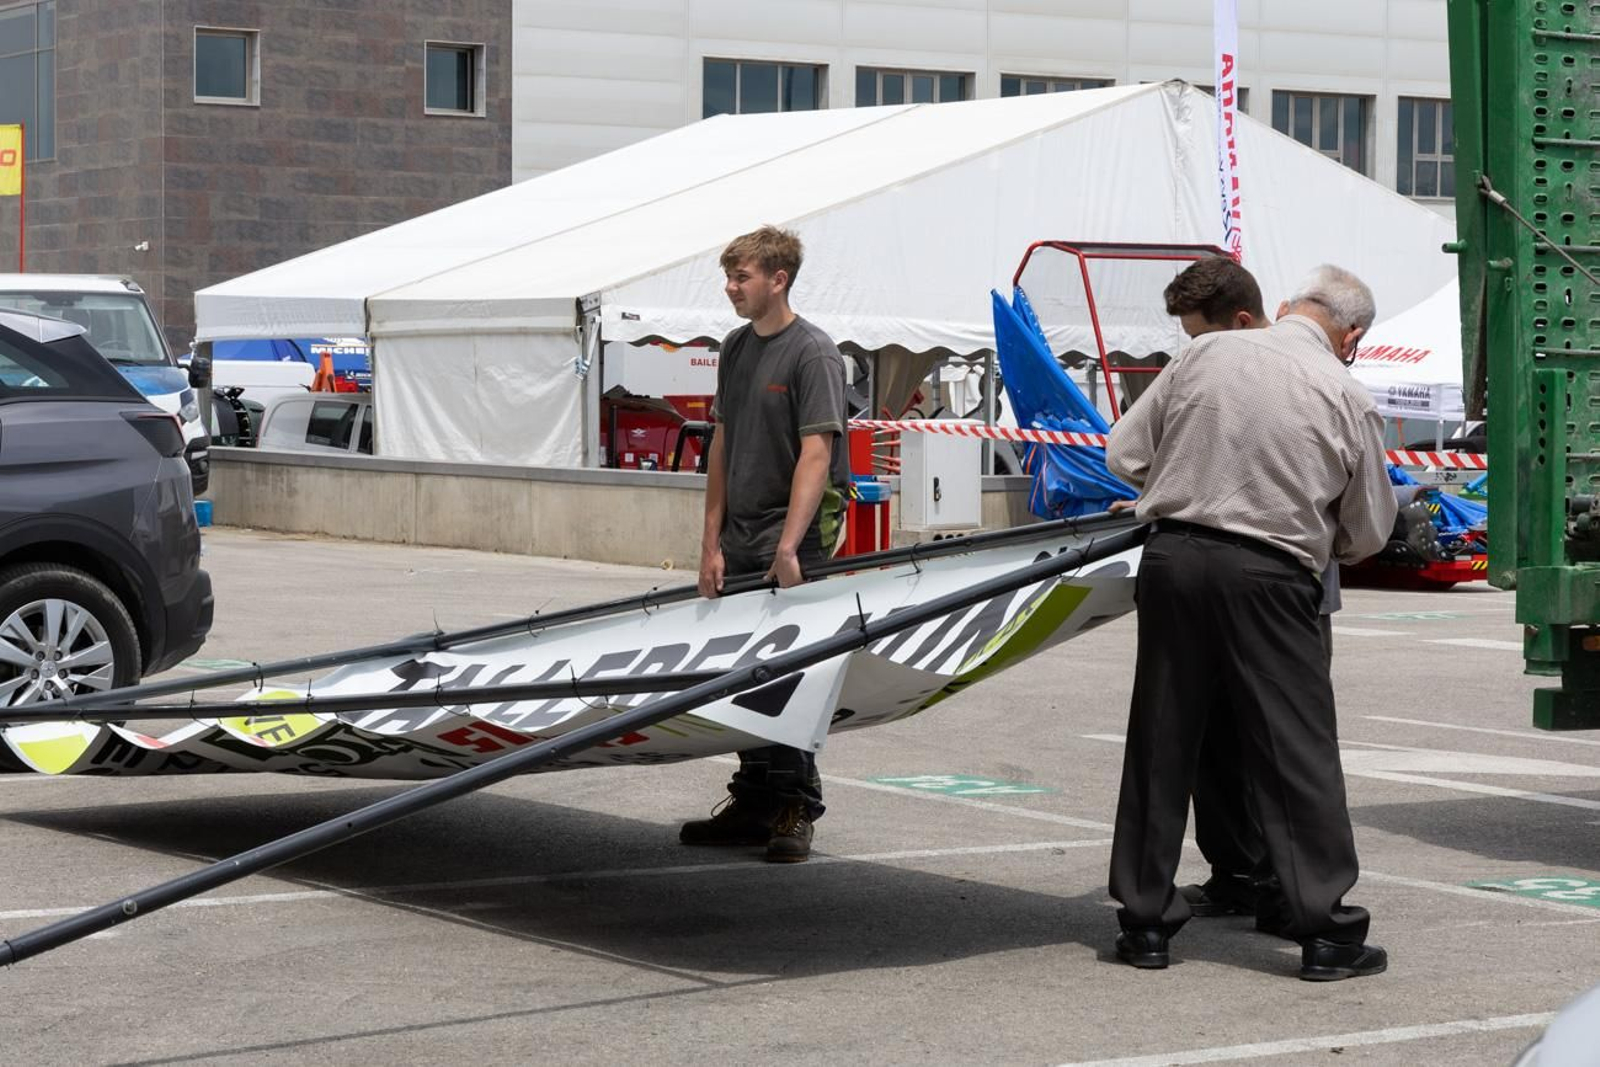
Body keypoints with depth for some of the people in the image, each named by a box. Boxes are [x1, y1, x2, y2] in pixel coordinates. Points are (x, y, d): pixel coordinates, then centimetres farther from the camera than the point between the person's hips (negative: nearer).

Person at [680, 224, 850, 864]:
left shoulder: (812, 353, -11)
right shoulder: (737, 348, 13)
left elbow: (816, 455, -18)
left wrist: (787, 548, -25)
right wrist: (712, 542, 9)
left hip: (795, 530, -7)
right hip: (741, 531, 8)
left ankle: (796, 810, -1)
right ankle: (755, 804, 18)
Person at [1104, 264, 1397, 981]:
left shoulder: (1205, 355, 5)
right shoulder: (1346, 397, 1)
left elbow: (1124, 454, 9)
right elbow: (1368, 532, 9)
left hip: (1172, 553, 3)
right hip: (1268, 574, -3)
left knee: (1160, 743, 11)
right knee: (1297, 752, 4)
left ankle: (1145, 921, 17)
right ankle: (1326, 930, 5)